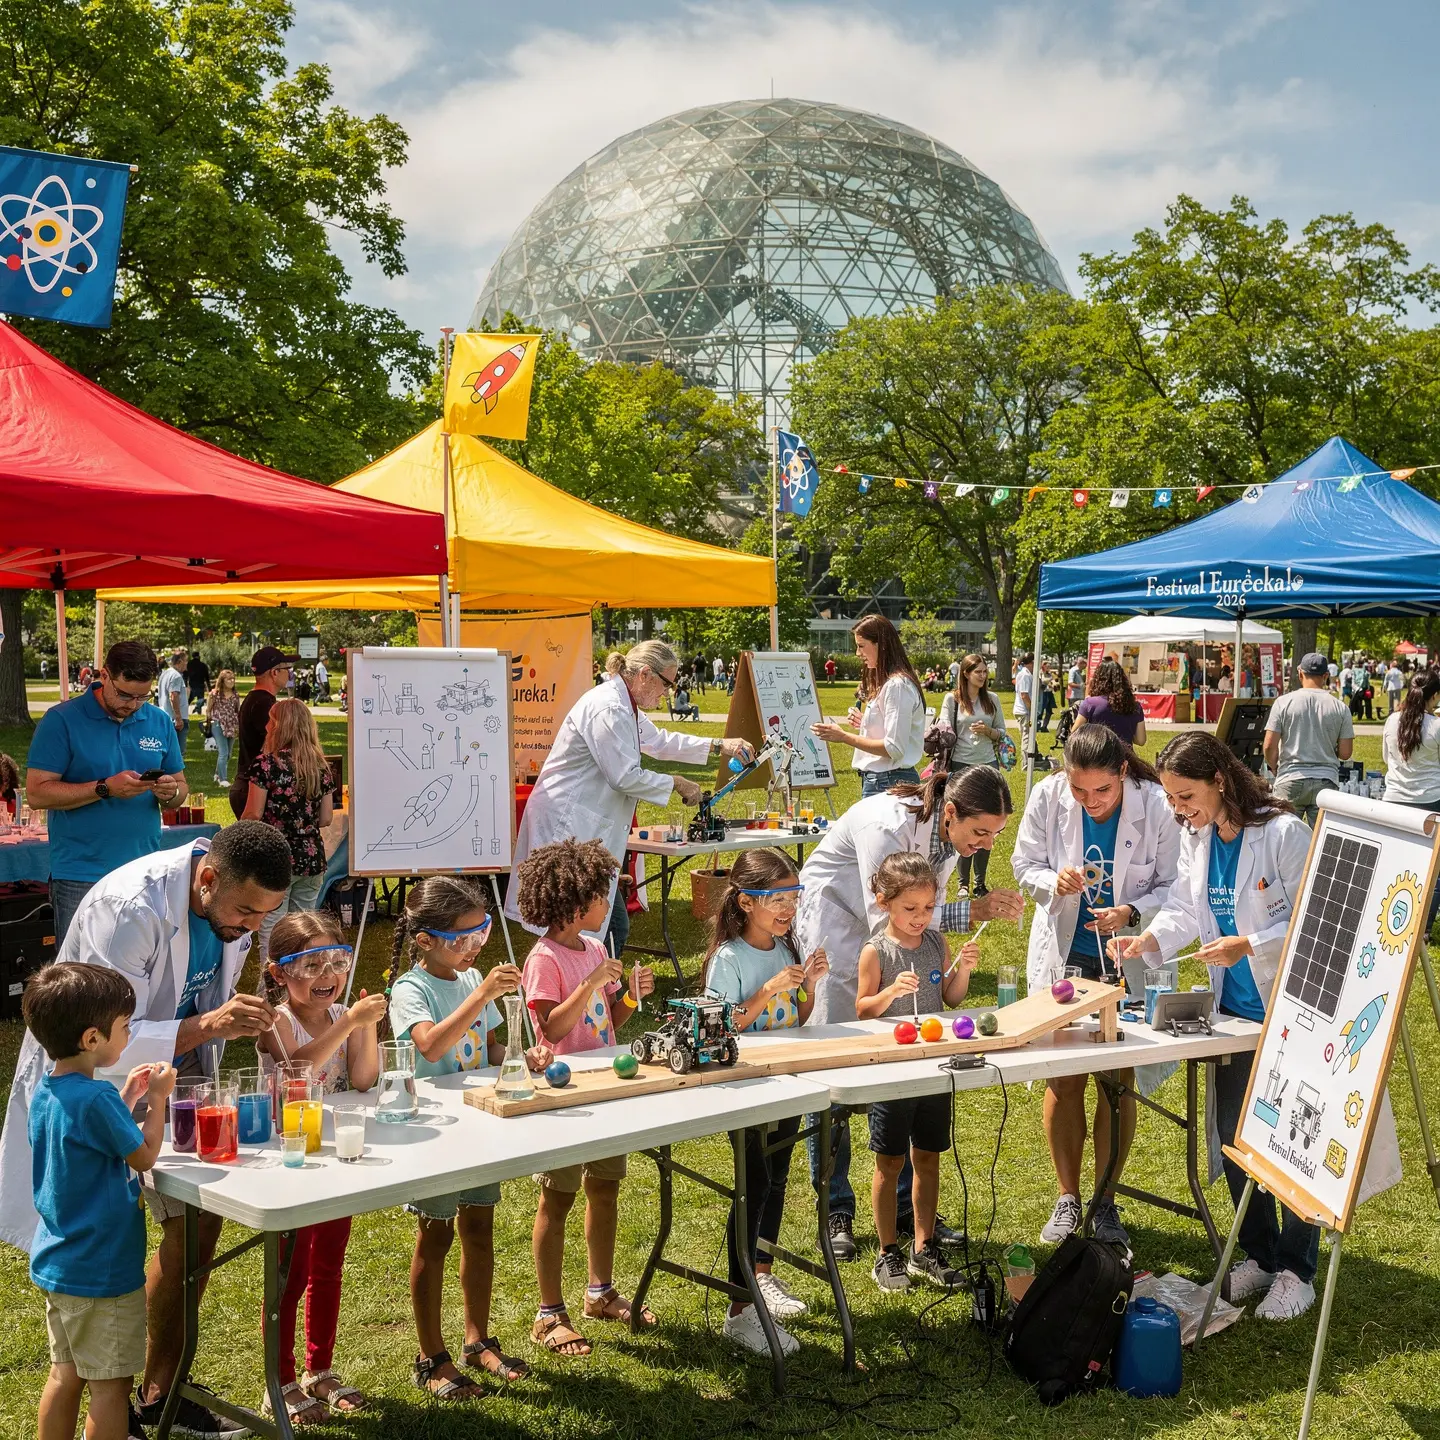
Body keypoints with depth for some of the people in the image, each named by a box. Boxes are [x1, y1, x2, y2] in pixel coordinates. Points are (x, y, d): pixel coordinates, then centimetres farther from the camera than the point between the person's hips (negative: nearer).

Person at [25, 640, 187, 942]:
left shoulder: (161, 723, 9)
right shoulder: (62, 720, -4)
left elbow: (181, 788, 15)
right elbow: (37, 793, -10)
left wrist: (170, 792, -10)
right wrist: (106, 788, -19)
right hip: (81, 878, -4)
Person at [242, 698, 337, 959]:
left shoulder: (265, 763, -10)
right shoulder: (320, 766, 4)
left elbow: (254, 814, -11)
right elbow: (326, 819, 6)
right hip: (312, 858, 5)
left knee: (271, 930, 1)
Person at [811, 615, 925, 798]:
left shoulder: (896, 686, -14)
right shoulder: (884, 683, 17)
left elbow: (894, 748, -19)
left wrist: (844, 737, -19)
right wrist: (864, 723, 9)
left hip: (889, 782, -10)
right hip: (877, 780, 10)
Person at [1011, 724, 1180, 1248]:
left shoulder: (1156, 806, -19)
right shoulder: (1048, 797, -14)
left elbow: (1172, 886, -9)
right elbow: (1025, 864, -2)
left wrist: (1131, 913, -26)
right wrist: (1054, 881, -24)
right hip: (1063, 953, 1)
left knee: (1117, 1082, 7)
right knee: (1064, 1079, 6)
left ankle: (1105, 1204, 23)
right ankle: (1067, 1199, 22)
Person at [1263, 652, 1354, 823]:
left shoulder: (1283, 702, -2)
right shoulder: (1340, 707, 1)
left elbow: (1269, 746, -5)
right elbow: (1345, 753, 2)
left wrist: (1274, 767, 15)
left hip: (1290, 779, -1)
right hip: (1326, 782, 1)